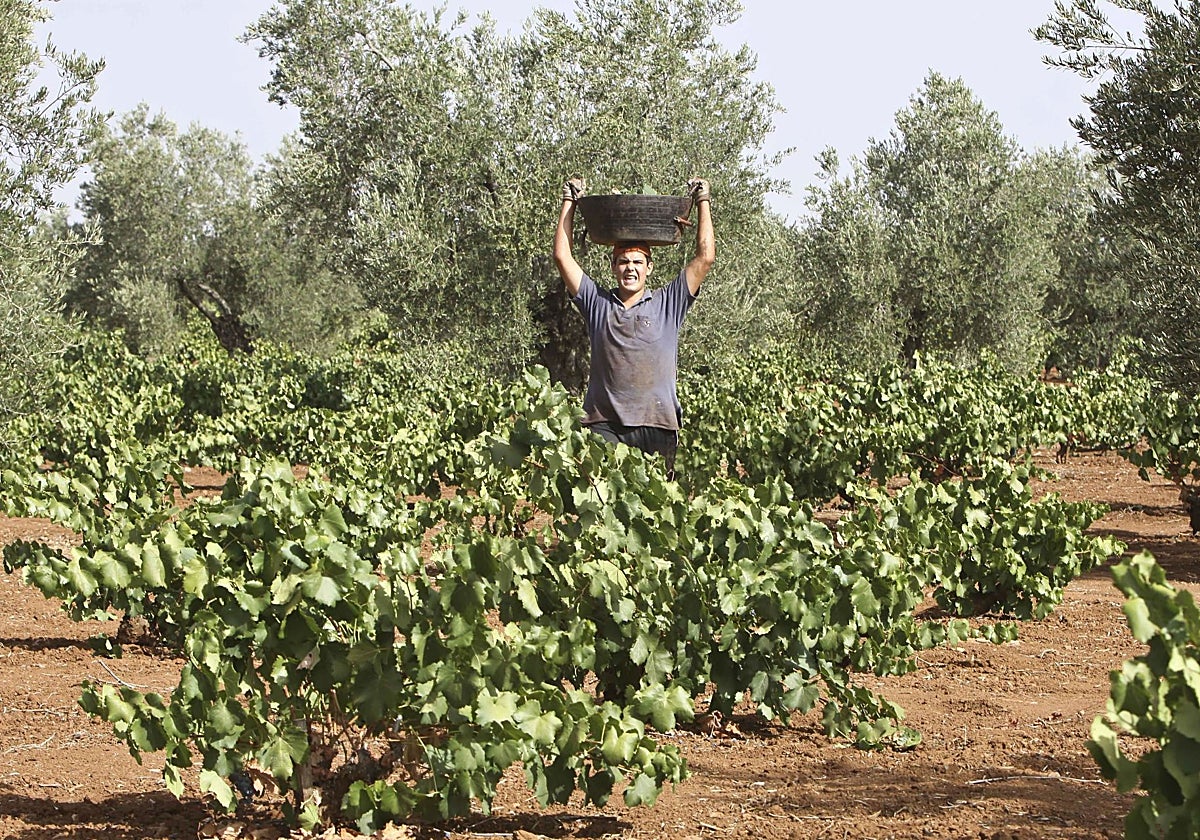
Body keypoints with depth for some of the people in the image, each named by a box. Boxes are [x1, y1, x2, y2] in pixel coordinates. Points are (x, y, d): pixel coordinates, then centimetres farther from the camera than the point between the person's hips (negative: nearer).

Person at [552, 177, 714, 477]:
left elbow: (705, 257, 10)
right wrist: (569, 203, 16)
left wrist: (703, 202, 14)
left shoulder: (668, 304, 13)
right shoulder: (597, 303, 15)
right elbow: (563, 256, 15)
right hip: (604, 423, 0)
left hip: (657, 423, 0)